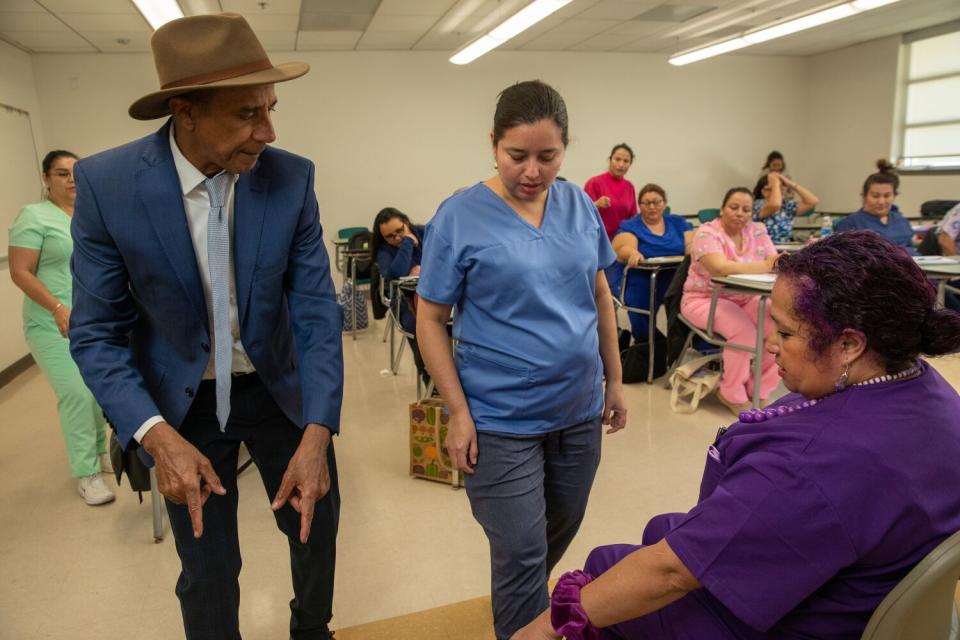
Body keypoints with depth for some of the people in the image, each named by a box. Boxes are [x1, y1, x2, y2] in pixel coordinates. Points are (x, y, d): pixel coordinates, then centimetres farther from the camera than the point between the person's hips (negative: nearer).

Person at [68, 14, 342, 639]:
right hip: (183, 402, -1)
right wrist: (157, 435, -26)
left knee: (317, 525, 19)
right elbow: (96, 332, -12)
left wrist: (317, 433, -24)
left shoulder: (291, 178, -16)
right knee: (208, 571, 12)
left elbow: (317, 308, -14)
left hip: (279, 386, 2)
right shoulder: (106, 183, -18)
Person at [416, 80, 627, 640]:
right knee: (522, 556, 4)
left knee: (562, 529, 23)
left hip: (579, 410, 6)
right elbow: (430, 320, -10)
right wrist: (459, 411, -14)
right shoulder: (460, 216, -12)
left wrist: (615, 380, 10)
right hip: (501, 420, -5)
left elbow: (600, 297, 10)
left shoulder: (580, 206, 1)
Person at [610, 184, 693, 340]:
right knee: (643, 332, -16)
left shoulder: (678, 223, 17)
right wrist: (634, 254, -39)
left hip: (677, 282, 3)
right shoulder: (630, 226, 5)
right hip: (641, 284, -2)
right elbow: (623, 250, -14)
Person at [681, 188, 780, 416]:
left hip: (745, 299, 6)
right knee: (744, 331, -29)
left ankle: (759, 390, 2)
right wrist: (765, 266, -37)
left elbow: (775, 262, -7)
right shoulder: (707, 233, -14)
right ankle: (732, 395, -6)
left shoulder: (758, 231, 5)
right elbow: (720, 268, -32)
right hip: (705, 299, -6)